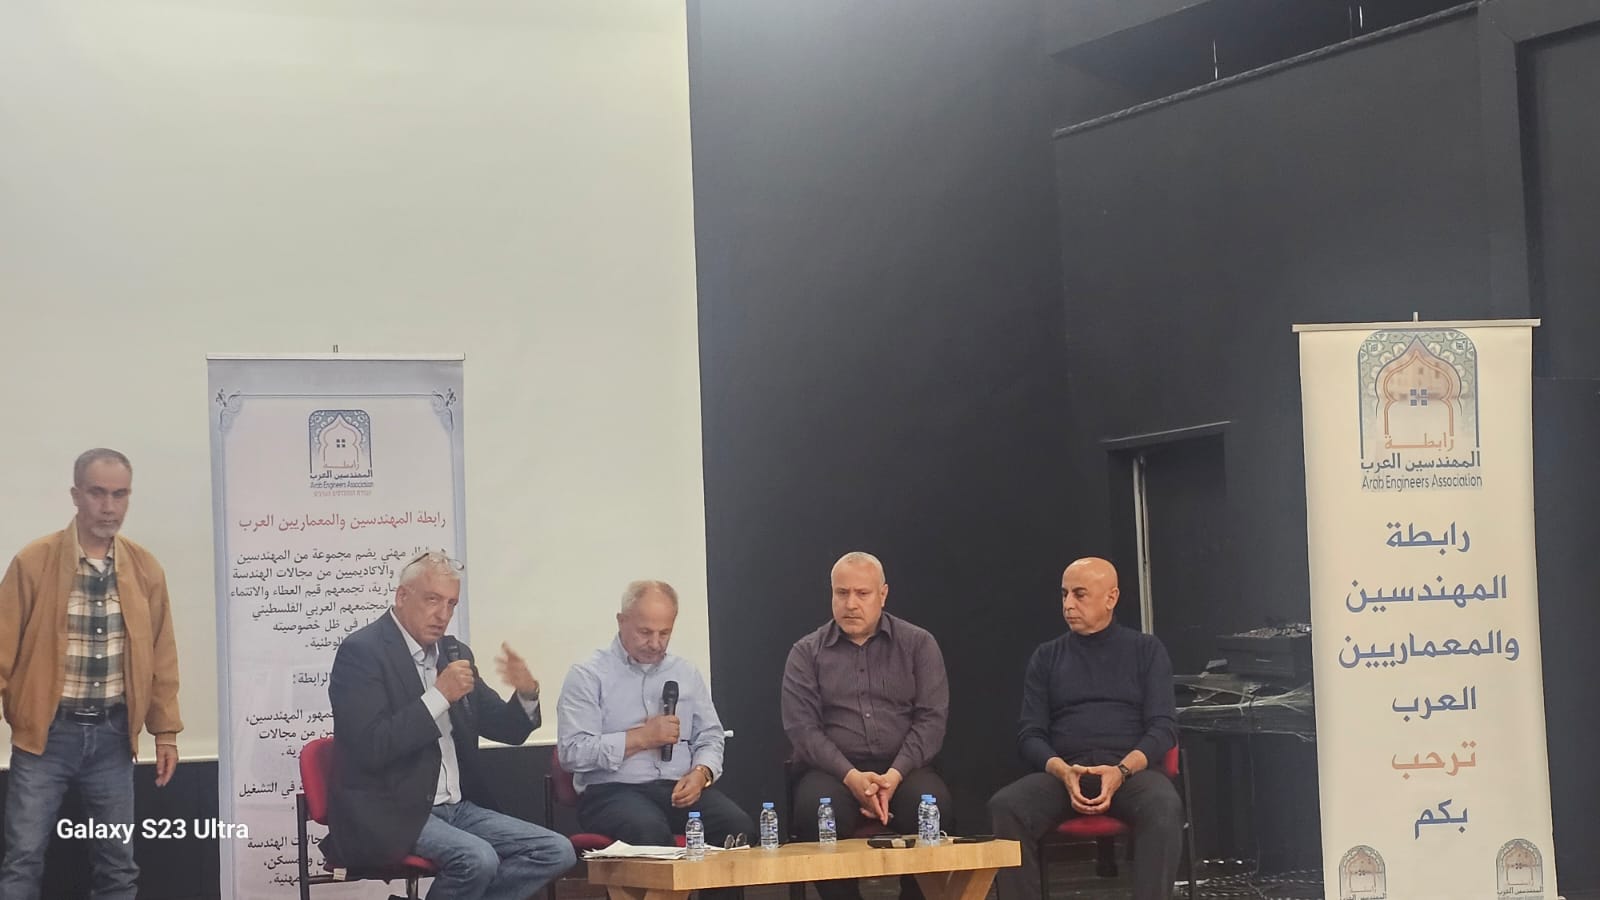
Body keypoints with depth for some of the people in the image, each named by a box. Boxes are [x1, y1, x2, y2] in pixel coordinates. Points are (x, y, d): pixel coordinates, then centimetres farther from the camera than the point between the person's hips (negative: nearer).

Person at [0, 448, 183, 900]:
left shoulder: (145, 569, 3)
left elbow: (160, 655, 9)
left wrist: (165, 729, 9)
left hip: (113, 733, 3)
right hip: (47, 730, -3)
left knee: (118, 863, 10)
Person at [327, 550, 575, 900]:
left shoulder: (454, 653, 14)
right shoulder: (361, 652, -8)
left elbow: (507, 730, 17)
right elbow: (371, 747, -19)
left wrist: (527, 692, -5)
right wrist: (439, 695, -19)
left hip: (456, 807, 8)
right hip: (390, 815, -8)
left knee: (556, 851, -7)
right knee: (477, 859, -31)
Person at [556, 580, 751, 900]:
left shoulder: (686, 673, 20)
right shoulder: (587, 676, 2)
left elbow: (710, 738, 19)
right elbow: (572, 752, -8)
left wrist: (701, 772, -4)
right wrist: (641, 738, -12)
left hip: (681, 789, 5)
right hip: (613, 790, -4)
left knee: (737, 824, -25)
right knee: (650, 831, -38)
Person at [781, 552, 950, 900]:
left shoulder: (918, 644, 10)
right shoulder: (806, 653, 10)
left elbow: (932, 718, 3)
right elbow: (801, 726, 0)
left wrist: (895, 774, -14)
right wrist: (851, 776, -16)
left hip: (902, 769, 0)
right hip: (834, 769, 0)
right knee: (816, 809, -34)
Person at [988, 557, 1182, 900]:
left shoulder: (1146, 650, 13)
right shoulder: (1047, 657, 18)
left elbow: (1163, 726, 4)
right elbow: (1029, 734, 11)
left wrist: (1122, 770, -16)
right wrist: (1062, 771, -13)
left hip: (1132, 769, -2)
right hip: (1062, 772, 2)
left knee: (1164, 807, -37)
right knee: (1005, 807, -30)